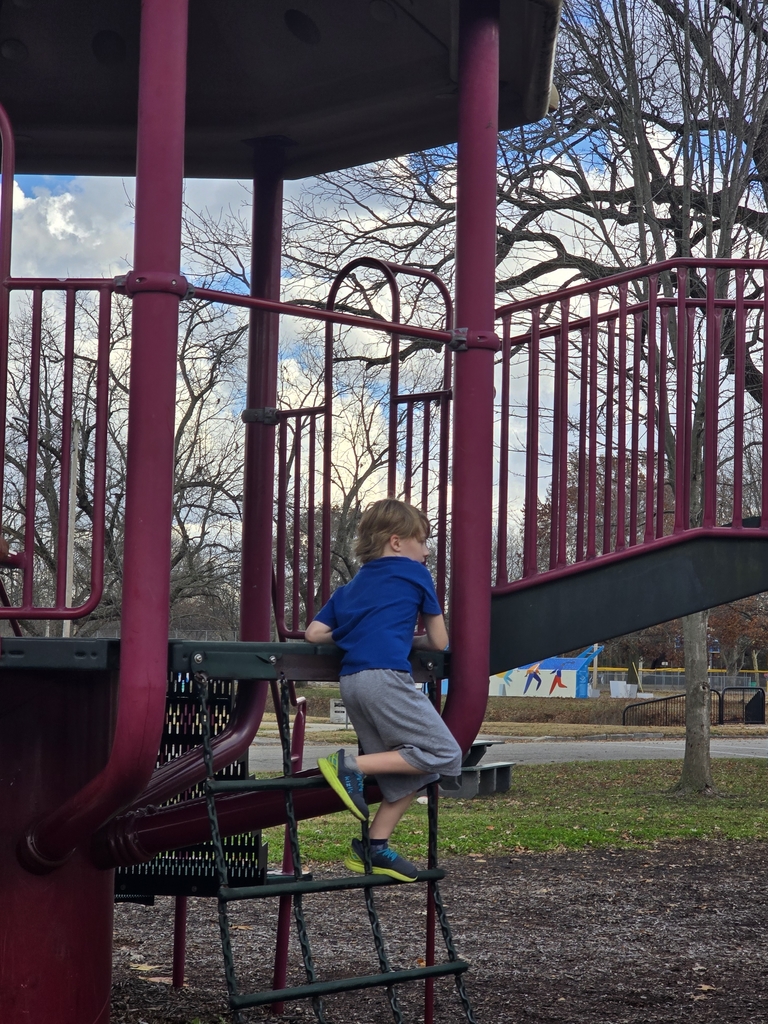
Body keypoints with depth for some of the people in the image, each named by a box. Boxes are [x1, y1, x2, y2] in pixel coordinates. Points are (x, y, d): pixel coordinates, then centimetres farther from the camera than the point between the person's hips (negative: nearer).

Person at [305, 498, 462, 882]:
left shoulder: (351, 587, 27)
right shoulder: (414, 574, 11)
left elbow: (314, 633, 17)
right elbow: (439, 642, 14)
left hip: (350, 683, 8)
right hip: (385, 676, -8)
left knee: (408, 773, 15)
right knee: (444, 755, -7)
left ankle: (374, 847, 12)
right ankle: (351, 766, -12)